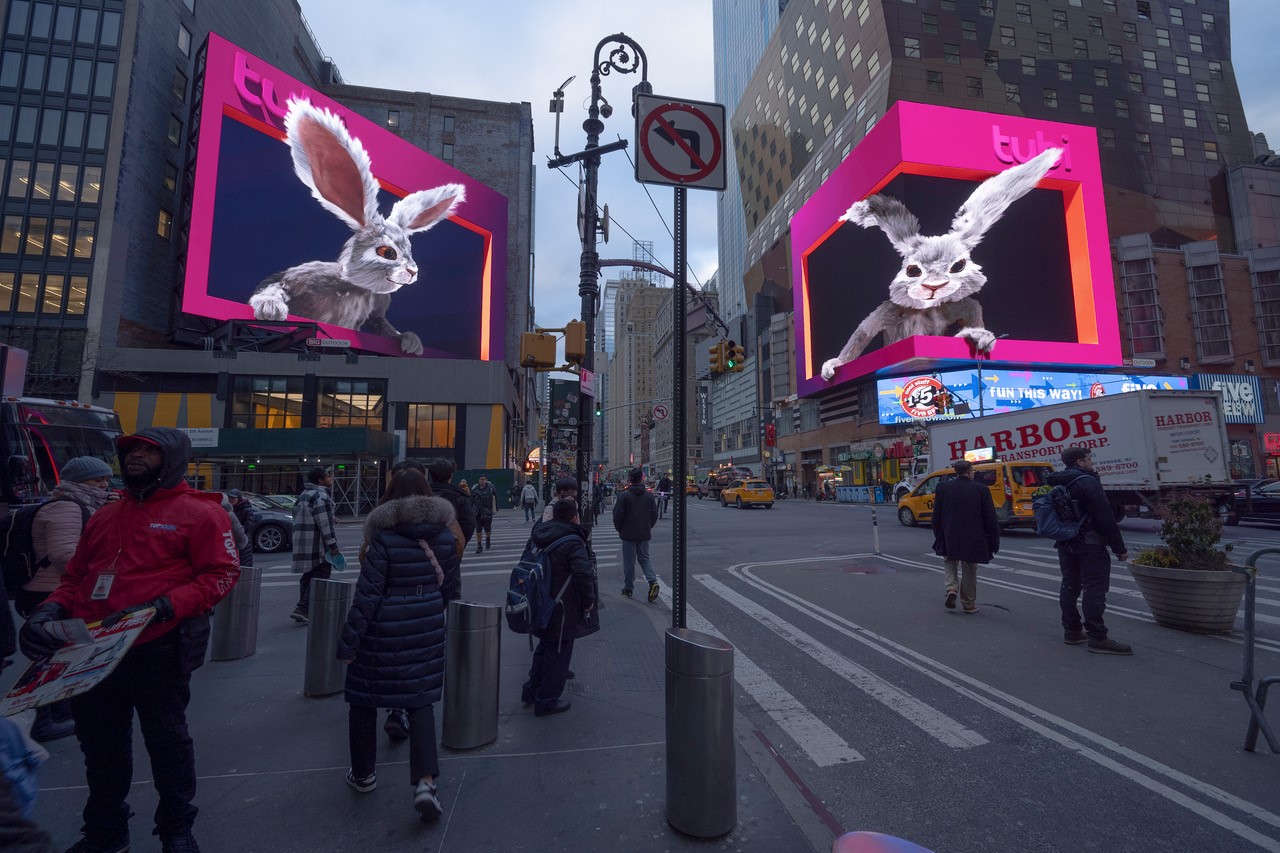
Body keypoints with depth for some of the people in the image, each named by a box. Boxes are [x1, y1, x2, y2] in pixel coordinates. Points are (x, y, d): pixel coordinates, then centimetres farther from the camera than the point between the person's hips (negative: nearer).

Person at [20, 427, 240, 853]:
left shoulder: (198, 512, -8)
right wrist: (51, 609, -2)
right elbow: (76, 578, 18)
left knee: (166, 741, 8)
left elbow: (221, 574, -14)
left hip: (159, 653, -6)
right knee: (100, 745, 21)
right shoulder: (104, 517, 14)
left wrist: (164, 606, -23)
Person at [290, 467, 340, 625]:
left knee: (307, 576, 15)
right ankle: (302, 609, -10)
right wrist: (333, 545, -17)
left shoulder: (303, 495, 18)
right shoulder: (321, 496, -15)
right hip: (318, 546, -10)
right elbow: (325, 524, -19)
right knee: (320, 577, -4)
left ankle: (304, 611, 20)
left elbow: (297, 518, 25)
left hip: (302, 544, 10)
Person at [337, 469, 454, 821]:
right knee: (421, 701, 13)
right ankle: (425, 781, 2)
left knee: (363, 698, 20)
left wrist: (348, 642, -8)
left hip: (384, 631, -3)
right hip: (427, 628, 3)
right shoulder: (444, 535, -3)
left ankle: (364, 773, 37)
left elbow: (367, 593, -15)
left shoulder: (384, 536, -16)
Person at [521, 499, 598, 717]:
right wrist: (588, 602, -17)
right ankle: (547, 701, 19)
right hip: (562, 609, -8)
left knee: (545, 647, 25)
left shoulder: (537, 536, 4)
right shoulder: (573, 542, -21)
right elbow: (584, 573, -30)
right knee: (558, 652, 8)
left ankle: (531, 691, 36)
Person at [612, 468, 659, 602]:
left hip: (629, 535, -4)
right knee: (644, 558, 15)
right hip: (644, 535, 4)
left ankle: (628, 588, 17)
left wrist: (620, 530, 4)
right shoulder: (648, 495, 0)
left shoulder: (624, 496, -13)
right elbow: (654, 514, 4)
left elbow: (618, 515, -12)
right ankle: (653, 582, -5)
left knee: (629, 562, 8)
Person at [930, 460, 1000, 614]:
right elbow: (990, 519, -4)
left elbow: (936, 516, 0)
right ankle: (969, 604, 25)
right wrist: (993, 541, 6)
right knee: (969, 571, 14)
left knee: (950, 562, 22)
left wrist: (938, 536, 12)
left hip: (949, 538, 0)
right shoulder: (981, 489, -8)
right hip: (973, 539, 0)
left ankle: (951, 588, -1)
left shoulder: (943, 487, -5)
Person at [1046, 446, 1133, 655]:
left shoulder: (1056, 484, 12)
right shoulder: (1087, 481, -14)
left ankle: (1072, 631, 19)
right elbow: (1106, 518, -16)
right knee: (1095, 588, -6)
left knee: (1070, 585, 12)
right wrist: (1120, 548, -11)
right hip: (1089, 544, -8)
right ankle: (1097, 638, -5)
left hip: (1065, 544, 8)